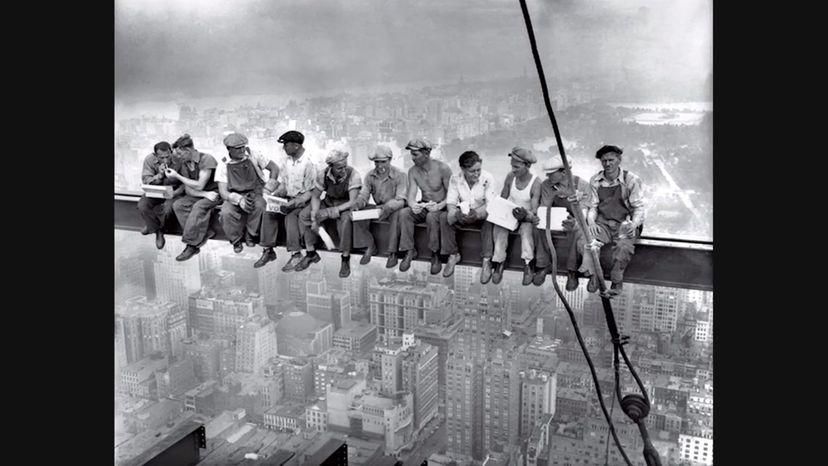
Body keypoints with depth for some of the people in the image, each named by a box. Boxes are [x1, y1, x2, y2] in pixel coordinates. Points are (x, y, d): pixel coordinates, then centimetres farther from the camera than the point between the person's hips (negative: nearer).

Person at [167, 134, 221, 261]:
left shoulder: (206, 159, -18)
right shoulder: (185, 163, 4)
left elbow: (199, 186, -22)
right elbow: (188, 190, 0)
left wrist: (177, 176, -18)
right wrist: (205, 194, -19)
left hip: (214, 193, -7)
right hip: (198, 194, 7)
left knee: (198, 206, -34)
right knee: (177, 205, -17)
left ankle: (191, 245, -28)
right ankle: (205, 234, -23)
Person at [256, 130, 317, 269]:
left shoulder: (308, 164, -15)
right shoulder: (287, 161, 6)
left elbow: (310, 192, -15)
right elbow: (282, 182, 14)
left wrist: (294, 203, -26)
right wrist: (276, 196, -6)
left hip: (302, 200, -6)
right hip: (288, 197, 7)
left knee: (291, 216, -32)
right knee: (268, 212, -16)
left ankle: (296, 254, -24)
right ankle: (268, 250, -11)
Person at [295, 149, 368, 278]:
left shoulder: (353, 175, -25)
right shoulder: (323, 175, -13)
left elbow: (353, 202, -28)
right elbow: (315, 197, -4)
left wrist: (330, 212, -35)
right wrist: (314, 218, -20)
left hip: (346, 205, -5)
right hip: (328, 202, 5)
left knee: (345, 219, -38)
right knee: (304, 215, -14)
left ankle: (346, 259, -24)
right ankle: (311, 254, -1)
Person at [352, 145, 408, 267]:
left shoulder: (400, 176, -15)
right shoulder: (370, 176, 1)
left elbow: (400, 200, -23)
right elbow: (363, 194, -2)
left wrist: (387, 207, -44)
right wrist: (357, 204, -27)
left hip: (393, 209, -5)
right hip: (378, 207, 5)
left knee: (396, 215, -40)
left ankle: (392, 253, -27)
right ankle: (370, 246, -1)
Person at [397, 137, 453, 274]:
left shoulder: (443, 168, -15)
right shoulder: (413, 171, -2)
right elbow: (411, 195, -8)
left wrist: (439, 206, -34)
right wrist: (413, 205, -33)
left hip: (441, 207, -4)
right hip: (423, 207, 4)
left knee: (431, 216, -38)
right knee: (404, 213, -25)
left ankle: (435, 255, -20)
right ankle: (410, 251, -14)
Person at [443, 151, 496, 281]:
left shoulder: (487, 178, -16)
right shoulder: (455, 179, -10)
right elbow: (450, 203, -12)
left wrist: (477, 214, -42)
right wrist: (457, 214, -37)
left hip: (481, 215, -2)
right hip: (462, 215, 3)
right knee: (444, 217, -25)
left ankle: (486, 261, -28)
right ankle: (453, 255, -10)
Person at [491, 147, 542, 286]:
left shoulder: (535, 183, -18)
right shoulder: (510, 176, -6)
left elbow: (533, 211, -20)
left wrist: (526, 215, -40)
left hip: (526, 217, -3)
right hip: (509, 213, 3)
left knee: (527, 228, -35)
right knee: (499, 227, -27)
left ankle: (527, 265, -30)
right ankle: (499, 262, -20)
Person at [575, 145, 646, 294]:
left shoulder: (631, 180, -4)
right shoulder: (595, 181, 6)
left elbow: (639, 208, -3)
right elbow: (592, 206, 10)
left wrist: (634, 224, -23)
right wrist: (591, 222, -11)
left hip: (624, 224, -3)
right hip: (602, 224, 3)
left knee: (624, 245, -36)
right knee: (582, 235, -28)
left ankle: (617, 280, -10)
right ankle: (593, 274, -12)